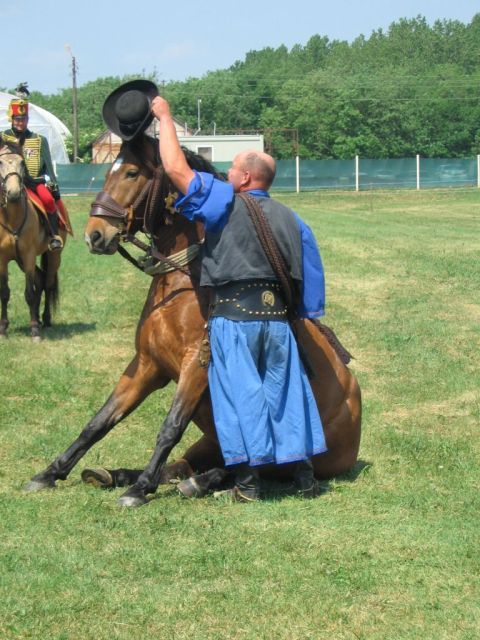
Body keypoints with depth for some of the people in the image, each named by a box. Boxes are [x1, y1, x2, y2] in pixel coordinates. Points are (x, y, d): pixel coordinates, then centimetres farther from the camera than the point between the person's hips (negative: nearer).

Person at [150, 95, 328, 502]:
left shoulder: (225, 203, -4)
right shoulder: (291, 219, 13)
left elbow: (176, 168, -7)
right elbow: (310, 273, 12)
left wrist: (165, 117, 3)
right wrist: (307, 315, 18)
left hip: (233, 314, -5)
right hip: (278, 314, 5)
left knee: (239, 391, -1)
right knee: (285, 388, 10)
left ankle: (248, 479, -2)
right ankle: (304, 471, 12)